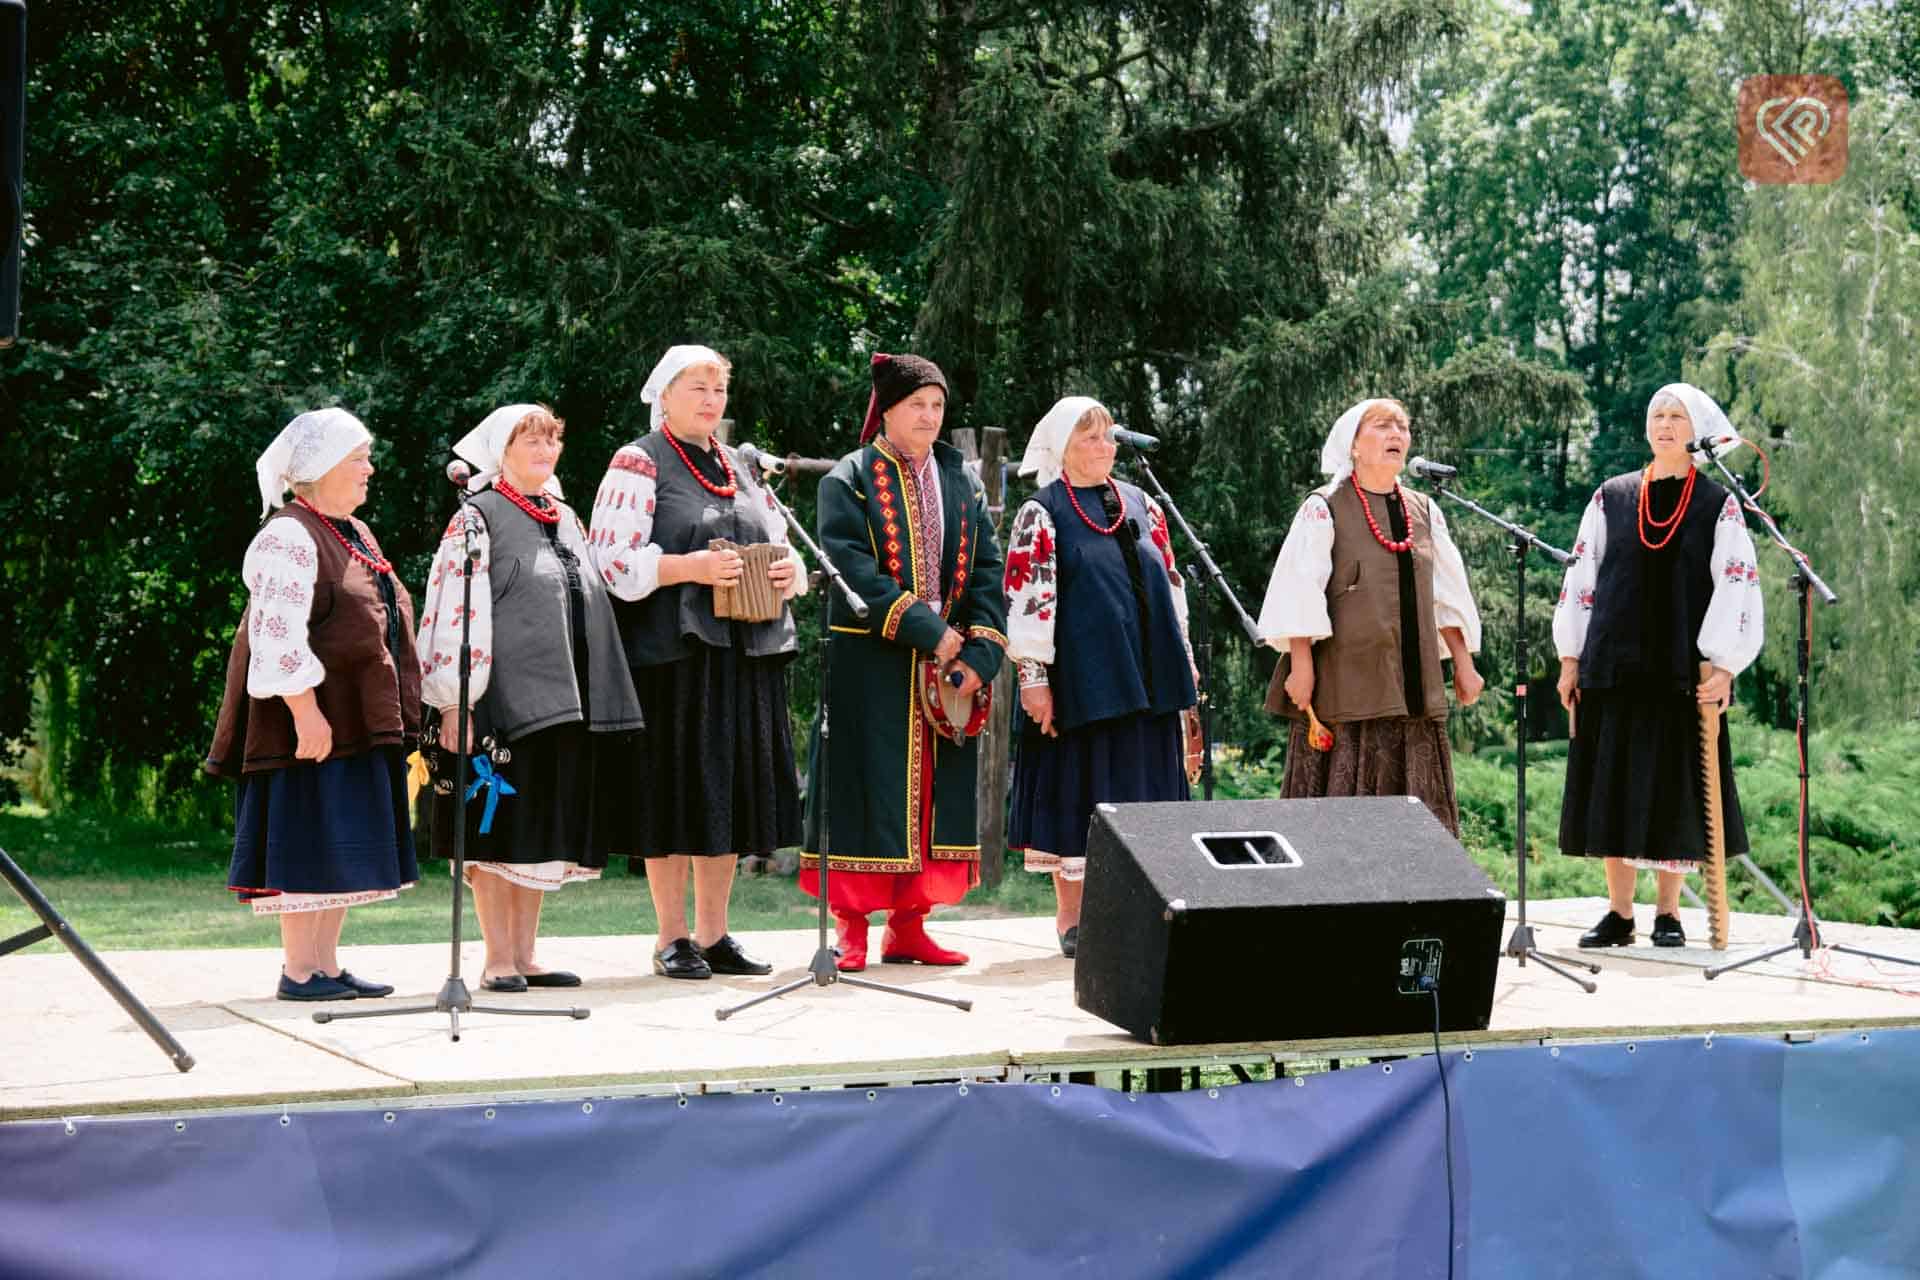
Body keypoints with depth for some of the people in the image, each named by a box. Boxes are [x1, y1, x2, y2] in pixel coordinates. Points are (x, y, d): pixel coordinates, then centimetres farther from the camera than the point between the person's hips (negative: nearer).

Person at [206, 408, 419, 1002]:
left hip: (357, 721, 9)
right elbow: (277, 635, -21)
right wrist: (305, 711, -25)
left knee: (345, 851, 10)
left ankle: (326, 965, 16)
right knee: (308, 843, -5)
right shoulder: (287, 537, -13)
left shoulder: (355, 536, 17)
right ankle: (298, 970, 1)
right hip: (310, 719, -9)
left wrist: (393, 716, 22)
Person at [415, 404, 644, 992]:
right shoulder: (477, 518, -4)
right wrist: (455, 702, -18)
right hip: (501, 698, -7)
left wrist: (600, 696, 18)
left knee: (544, 829, 8)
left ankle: (525, 954, 14)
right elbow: (453, 613, -11)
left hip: (563, 699, 7)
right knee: (497, 829, -3)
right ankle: (498, 959, 2)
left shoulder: (566, 519, 17)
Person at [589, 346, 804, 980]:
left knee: (730, 791, 6)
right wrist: (688, 566, -20)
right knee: (676, 790, -4)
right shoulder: (638, 464, 0)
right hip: (673, 651, -6)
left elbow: (779, 544, 23)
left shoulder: (740, 467, 19)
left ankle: (714, 933, 15)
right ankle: (672, 937, 5)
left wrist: (790, 573, 0)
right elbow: (611, 560, -9)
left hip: (746, 653, 6)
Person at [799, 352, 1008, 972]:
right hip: (871, 666, -5)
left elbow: (987, 571, 7)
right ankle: (851, 931, 1)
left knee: (932, 793, 5)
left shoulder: (962, 484, 13)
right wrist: (930, 633, -20)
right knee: (867, 792, -5)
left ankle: (907, 926, 12)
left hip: (949, 666, 5)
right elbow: (854, 570, -14)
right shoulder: (849, 480, -1)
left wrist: (978, 653, -8)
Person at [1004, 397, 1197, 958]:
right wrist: (1033, 675, -14)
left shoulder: (1142, 506, 13)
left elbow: (1170, 583, 17)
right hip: (1080, 678, -5)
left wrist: (1182, 658, 14)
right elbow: (1027, 597, -9)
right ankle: (1072, 920, 7)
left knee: (1140, 789, 7)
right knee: (1081, 788, -2)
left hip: (1145, 675, 5)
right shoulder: (1041, 513, -3)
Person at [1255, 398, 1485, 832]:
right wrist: (1301, 665, -14)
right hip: (1346, 681, -5)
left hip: (1413, 684, 5)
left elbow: (1449, 594, 17)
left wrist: (1463, 663, 12)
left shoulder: (1425, 513, 15)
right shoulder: (1324, 509, -1)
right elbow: (1299, 591, -7)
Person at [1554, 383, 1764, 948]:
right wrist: (1570, 658, 5)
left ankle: (1668, 912, 12)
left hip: (1684, 672, -2)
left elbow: (1737, 586, -2)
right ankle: (1619, 913, 12)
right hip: (1614, 665, 2)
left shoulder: (1719, 505, 3)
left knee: (1677, 788, 1)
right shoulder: (1611, 499, 8)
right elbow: (1580, 578, 9)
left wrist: (1724, 667, -11)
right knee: (1615, 786, 3)